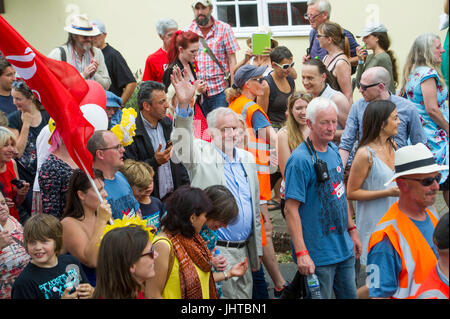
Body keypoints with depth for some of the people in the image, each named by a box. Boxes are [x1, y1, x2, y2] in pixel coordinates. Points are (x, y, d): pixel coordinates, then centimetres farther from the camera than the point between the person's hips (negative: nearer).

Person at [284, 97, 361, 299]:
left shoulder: (333, 151, 7)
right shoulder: (300, 160, -18)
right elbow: (291, 209, -21)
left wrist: (352, 230, 18)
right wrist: (301, 253, -25)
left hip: (345, 250, 8)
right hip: (318, 255, -8)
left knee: (350, 295, 16)